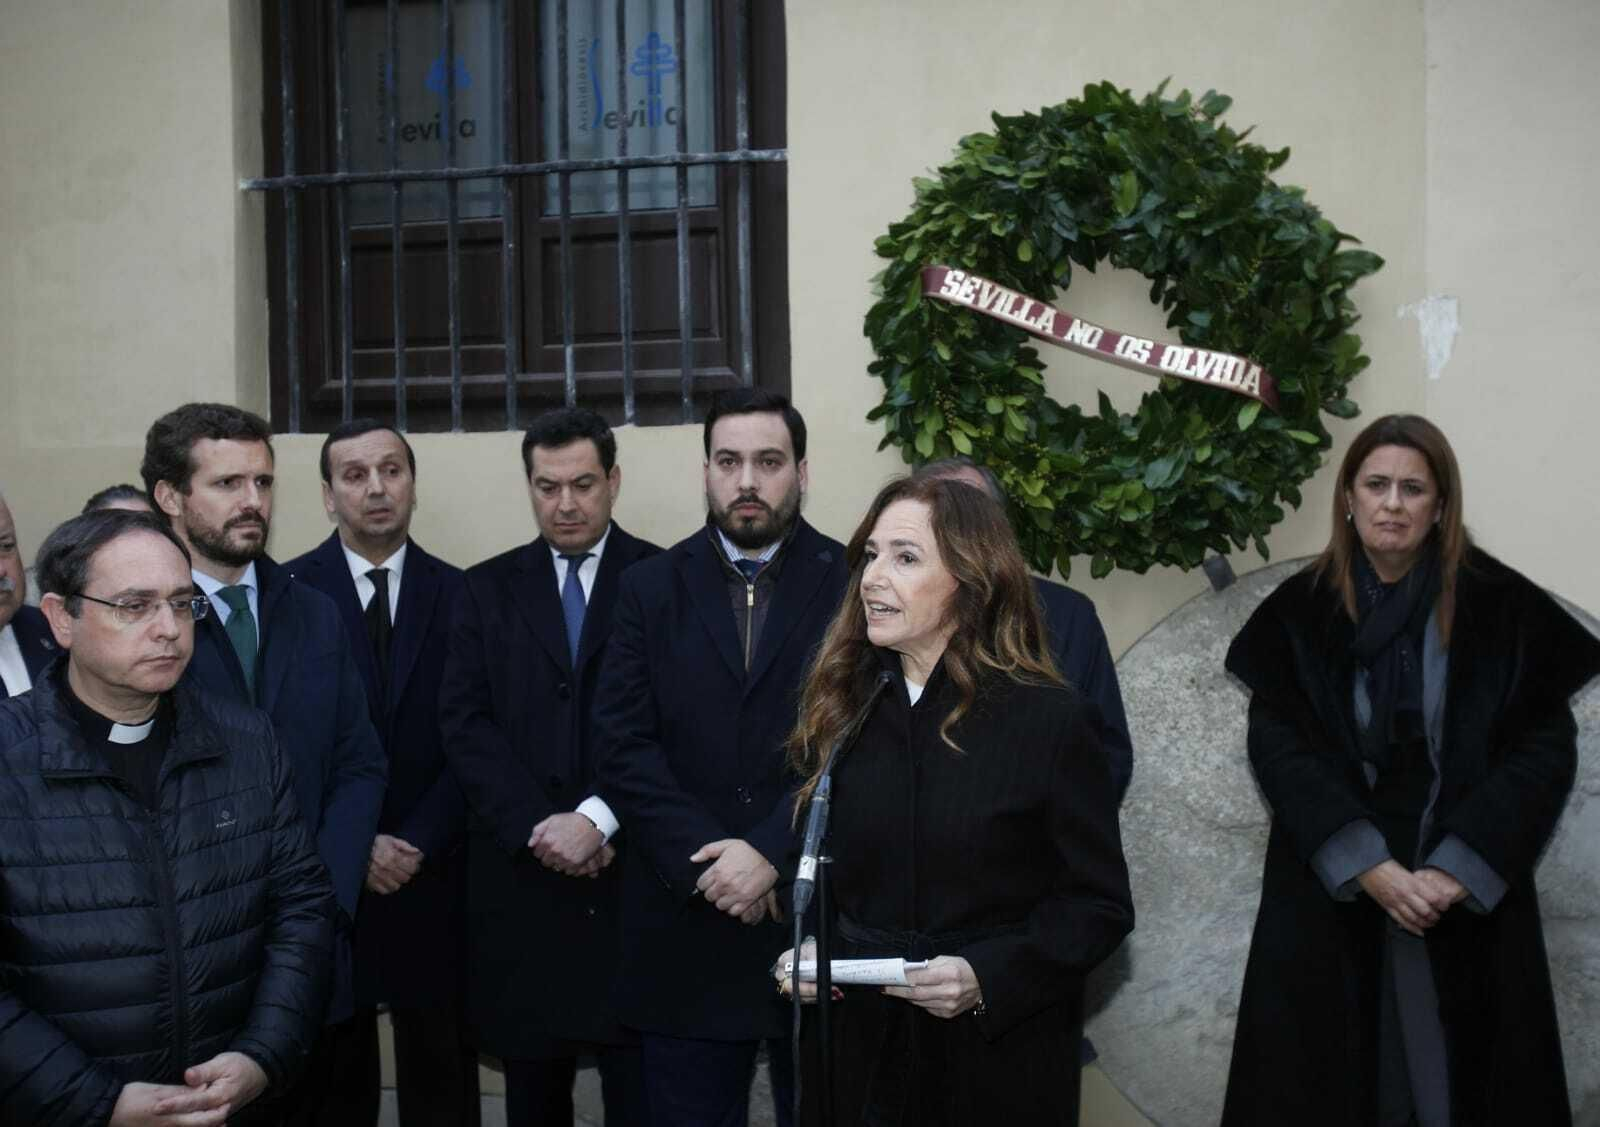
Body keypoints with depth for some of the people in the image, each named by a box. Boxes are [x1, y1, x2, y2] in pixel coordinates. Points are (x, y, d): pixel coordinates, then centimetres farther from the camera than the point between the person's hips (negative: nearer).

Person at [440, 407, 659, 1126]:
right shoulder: (489, 589, 10)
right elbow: (465, 723, 1)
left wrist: (596, 818, -16)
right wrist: (536, 829, -11)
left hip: (632, 874, -2)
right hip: (521, 876, 2)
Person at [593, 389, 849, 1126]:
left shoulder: (854, 583, 1)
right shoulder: (651, 587, 7)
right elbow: (624, 747, -1)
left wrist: (772, 852, -16)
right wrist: (706, 862, -12)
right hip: (686, 927, 1)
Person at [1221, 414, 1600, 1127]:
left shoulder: (1503, 611, -2)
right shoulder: (1300, 612, 0)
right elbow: (1278, 747, -5)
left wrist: (1460, 869, -15)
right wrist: (1367, 865, -16)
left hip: (1470, 892, 0)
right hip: (1328, 890, 1)